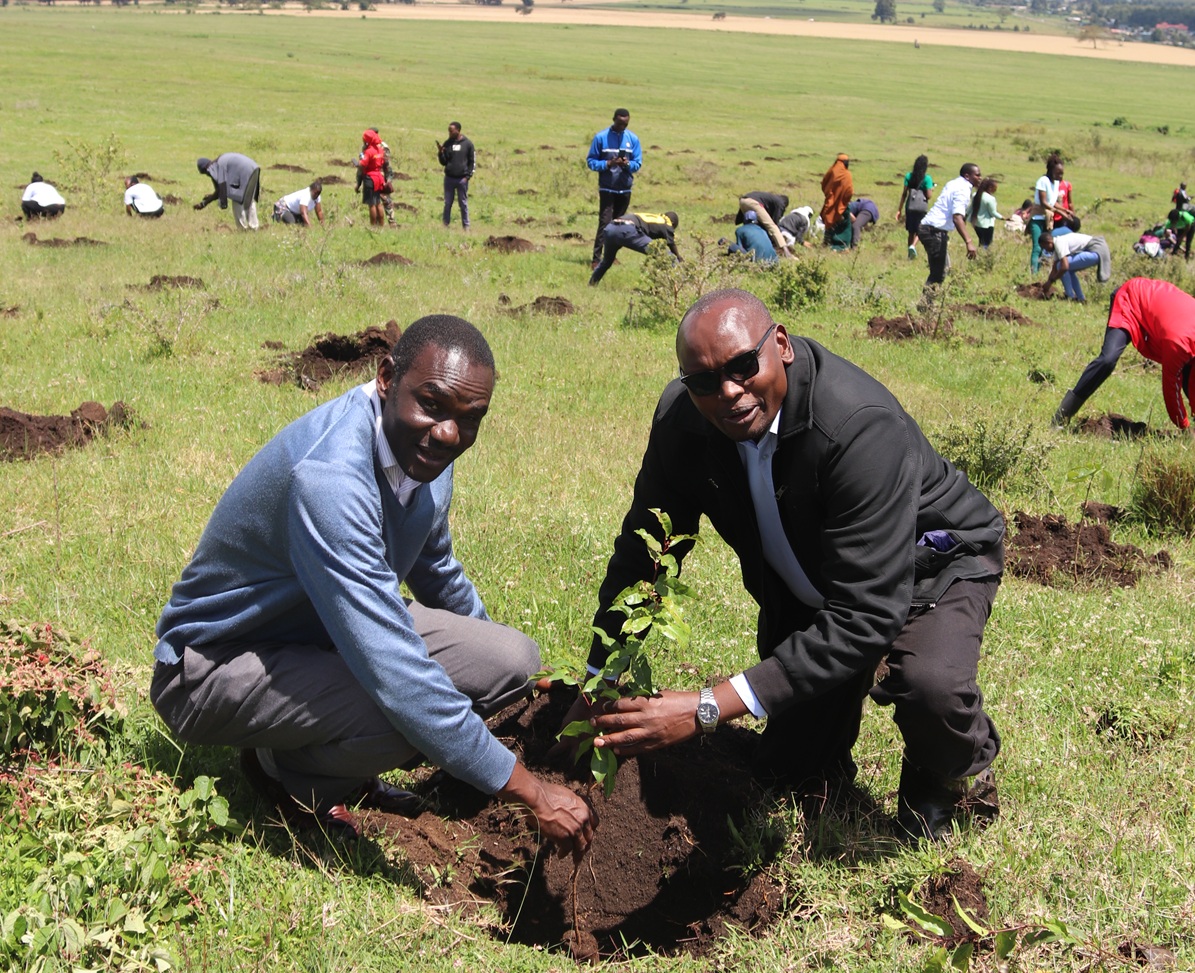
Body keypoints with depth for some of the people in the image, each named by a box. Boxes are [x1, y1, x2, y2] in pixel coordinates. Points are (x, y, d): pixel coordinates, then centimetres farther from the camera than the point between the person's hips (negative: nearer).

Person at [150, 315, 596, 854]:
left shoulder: (421, 448, -5)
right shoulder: (329, 474, -34)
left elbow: (436, 572, 18)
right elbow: (396, 672, -39)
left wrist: (504, 667, 32)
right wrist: (529, 791, -34)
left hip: (327, 636, 9)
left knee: (513, 660, -2)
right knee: (407, 707, -33)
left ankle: (344, 767, 12)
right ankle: (289, 772, 0)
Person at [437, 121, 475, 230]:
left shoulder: (467, 144, -1)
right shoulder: (447, 144, 5)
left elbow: (472, 161, 2)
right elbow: (443, 162, 6)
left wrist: (468, 176, -6)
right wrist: (440, 153, -12)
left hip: (462, 179, -2)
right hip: (449, 178, 2)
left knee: (463, 204, 4)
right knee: (447, 203, 5)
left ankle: (466, 225, 11)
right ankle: (446, 224, 12)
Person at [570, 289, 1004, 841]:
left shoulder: (861, 427, -41)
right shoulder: (682, 418, -22)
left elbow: (865, 613, -44)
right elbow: (644, 548, -5)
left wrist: (708, 709, -47)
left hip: (928, 563, -5)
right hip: (803, 587, 5)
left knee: (929, 685, -35)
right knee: (788, 775, 6)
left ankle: (955, 774, 0)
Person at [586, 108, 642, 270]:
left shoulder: (633, 138, 2)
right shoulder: (601, 137, -5)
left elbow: (638, 162, 4)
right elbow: (590, 161, -3)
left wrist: (628, 164, -18)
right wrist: (607, 164, -20)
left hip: (625, 189, 4)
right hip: (607, 188, -4)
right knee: (604, 222, -12)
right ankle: (597, 259, -12)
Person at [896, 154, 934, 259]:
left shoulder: (909, 176, 1)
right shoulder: (927, 178, -7)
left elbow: (904, 194, 0)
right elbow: (928, 195, -9)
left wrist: (899, 209, 4)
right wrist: (931, 190, 14)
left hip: (910, 206, 3)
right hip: (922, 207, -3)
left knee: (911, 231, 14)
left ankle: (910, 254, 19)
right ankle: (913, 246, -18)